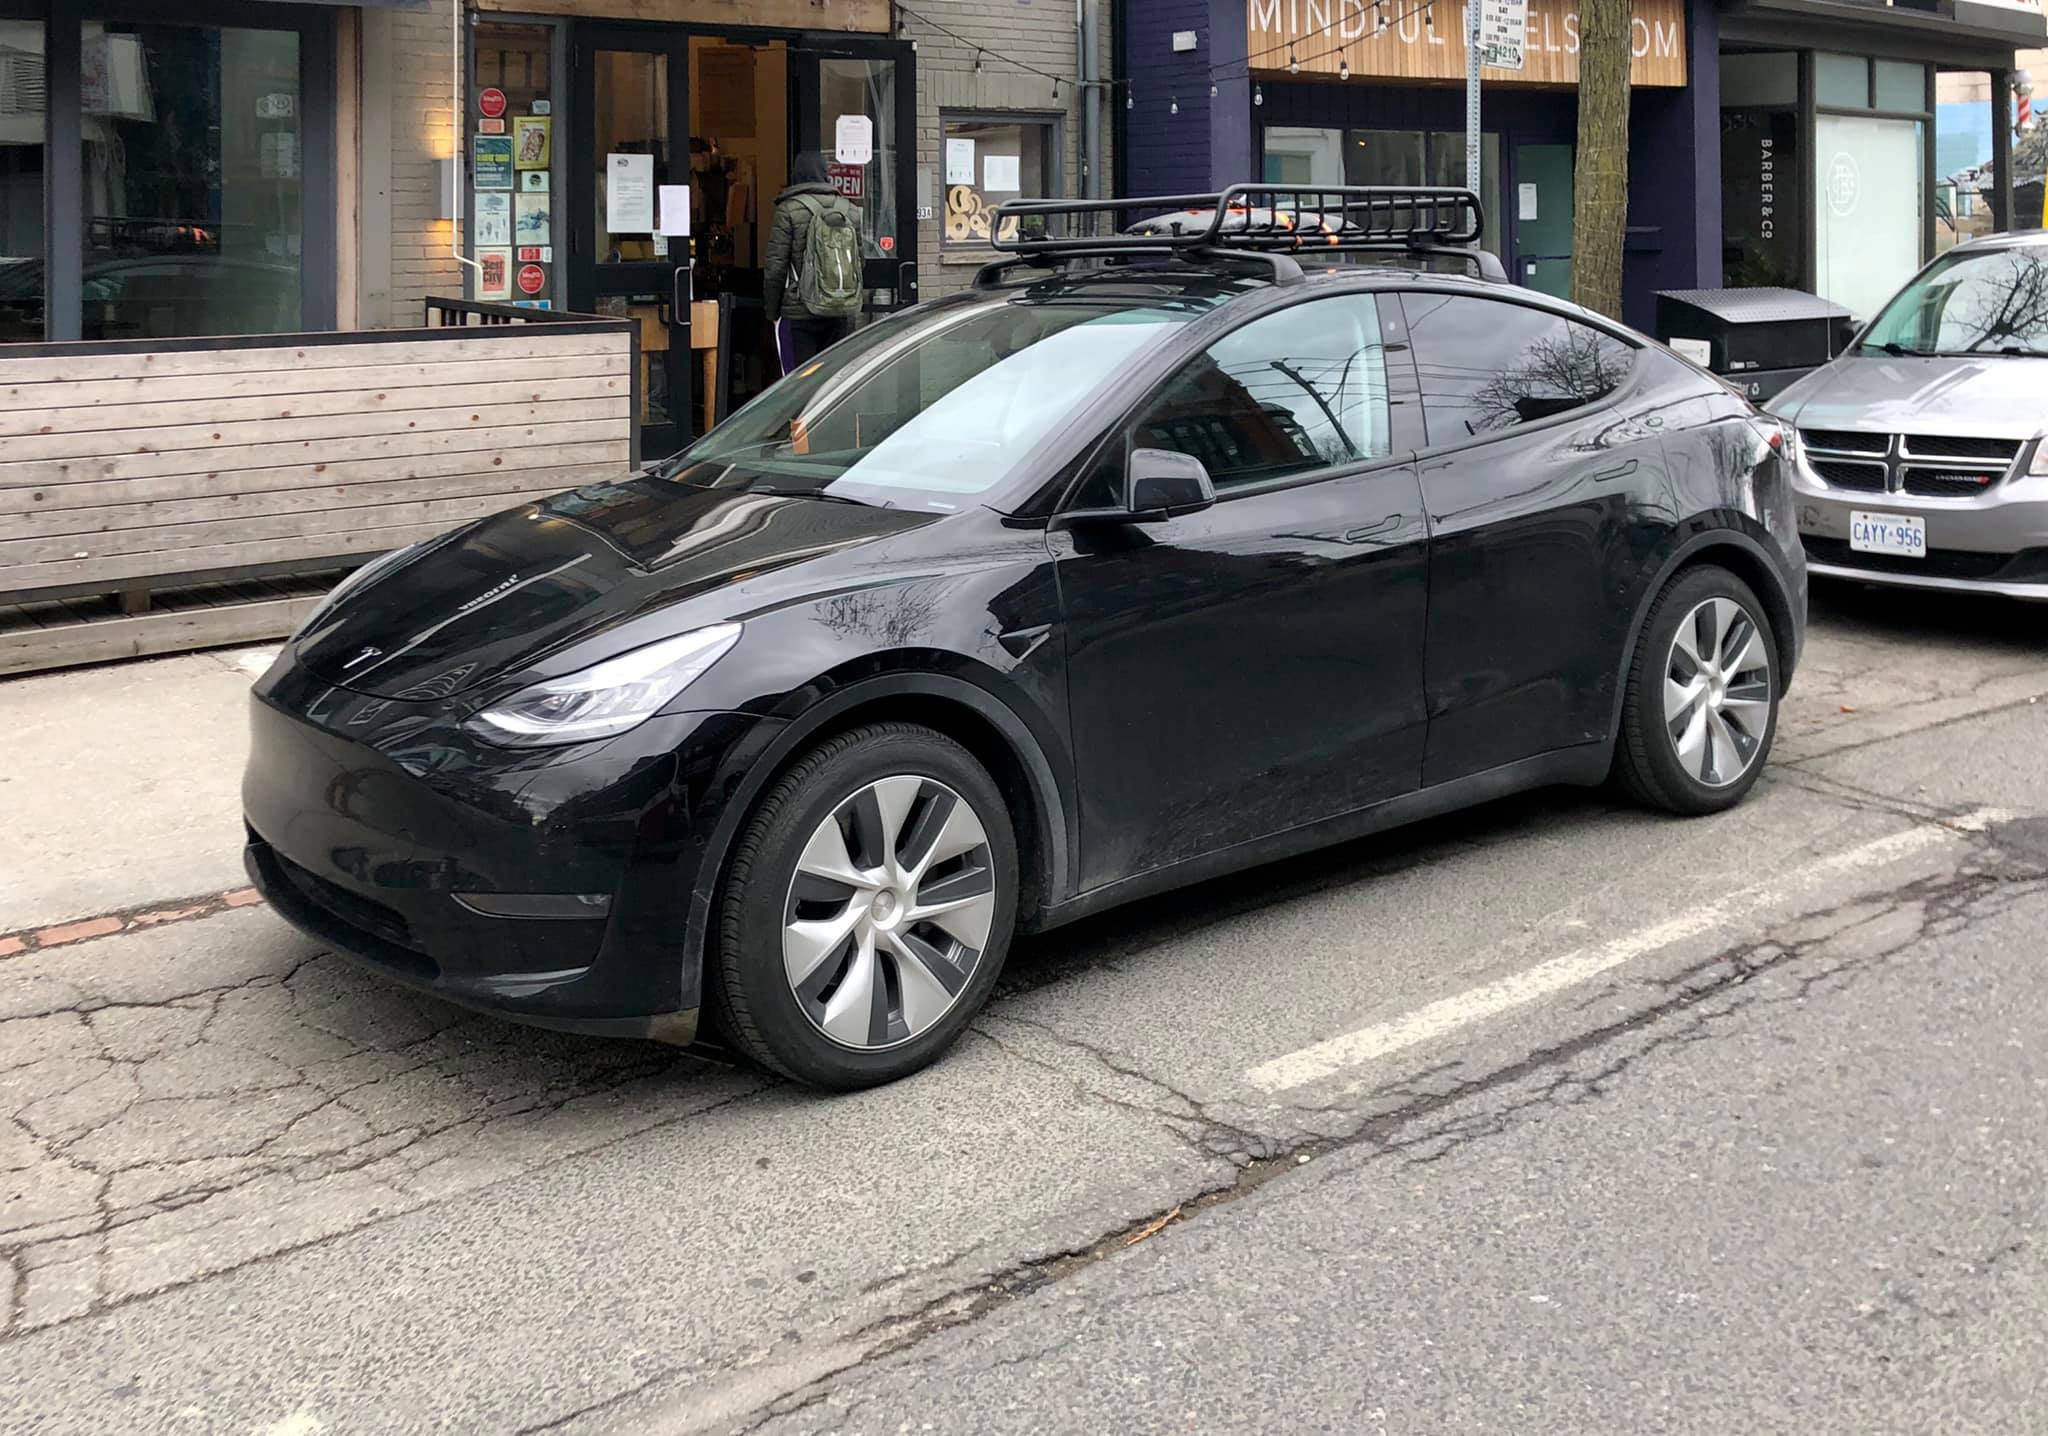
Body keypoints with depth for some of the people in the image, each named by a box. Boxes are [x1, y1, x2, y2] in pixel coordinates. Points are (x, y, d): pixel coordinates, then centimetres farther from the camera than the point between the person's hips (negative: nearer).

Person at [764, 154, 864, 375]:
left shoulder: (789, 210, -6)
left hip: (799, 315, -5)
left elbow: (776, 267, -8)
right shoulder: (850, 211, 9)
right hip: (842, 315, 5)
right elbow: (860, 262, 14)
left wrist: (772, 312, 1)